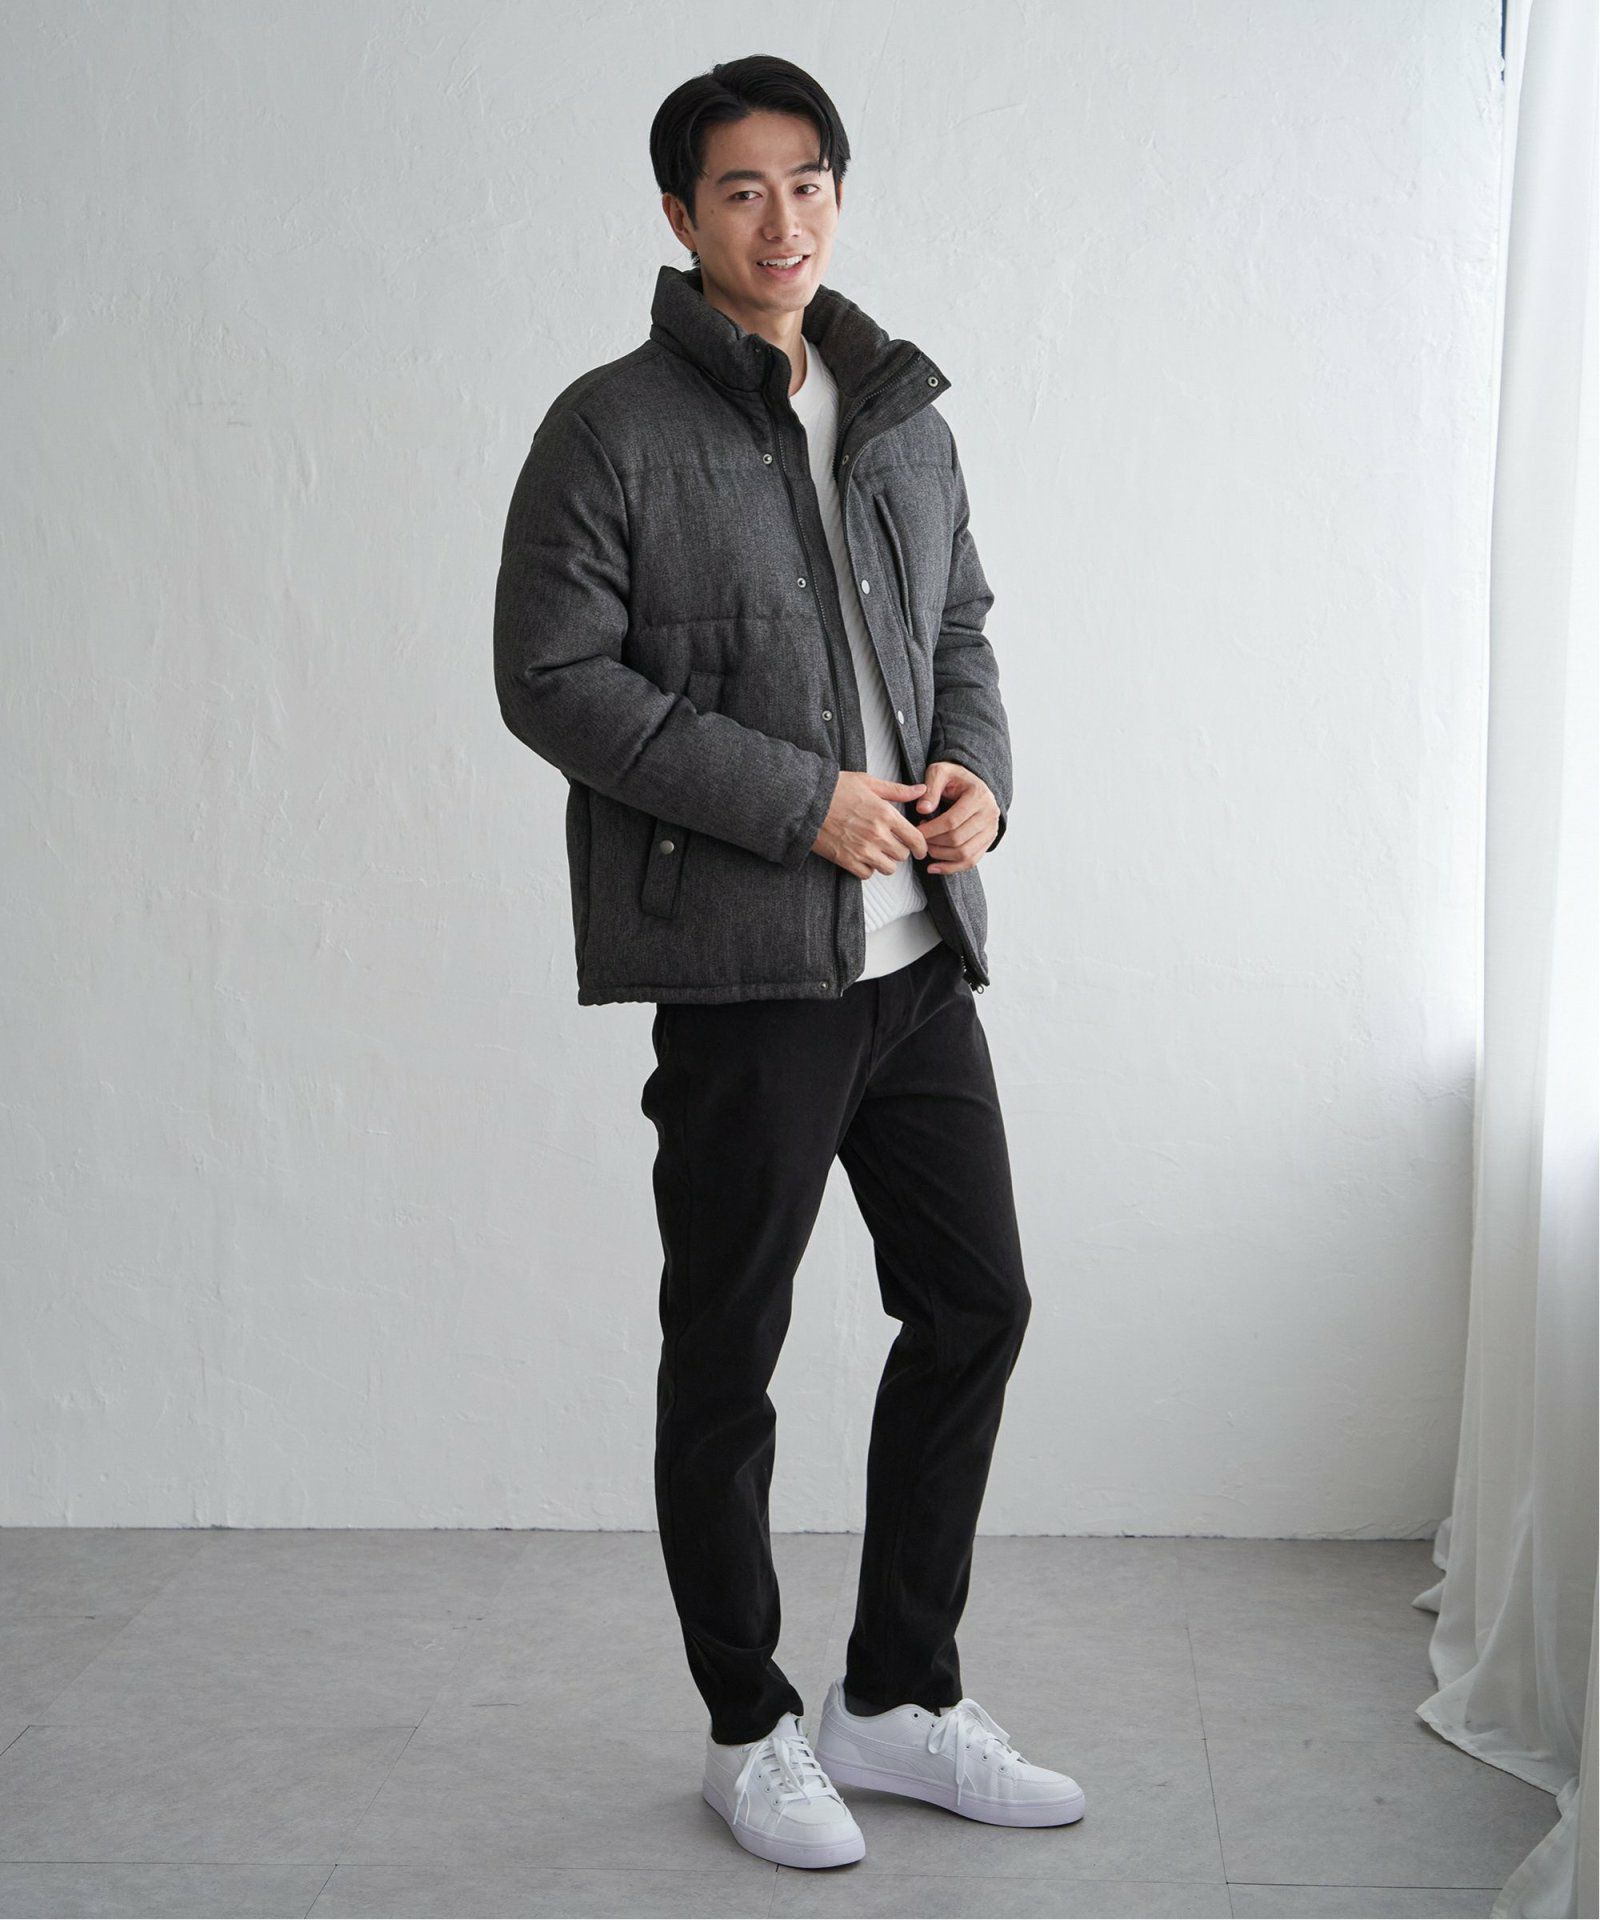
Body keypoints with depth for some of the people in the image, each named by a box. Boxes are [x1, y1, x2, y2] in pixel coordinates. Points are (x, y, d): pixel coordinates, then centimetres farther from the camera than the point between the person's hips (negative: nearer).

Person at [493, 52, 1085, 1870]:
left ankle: (898, 1700, 26)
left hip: (917, 956, 7)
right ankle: (749, 1732, 23)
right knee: (725, 1355, 5)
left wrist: (977, 770, -1)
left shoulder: (908, 420, 13)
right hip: (742, 965, -6)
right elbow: (553, 678, -12)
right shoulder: (612, 428, -7)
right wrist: (799, 800, -18)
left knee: (975, 1304, 10)